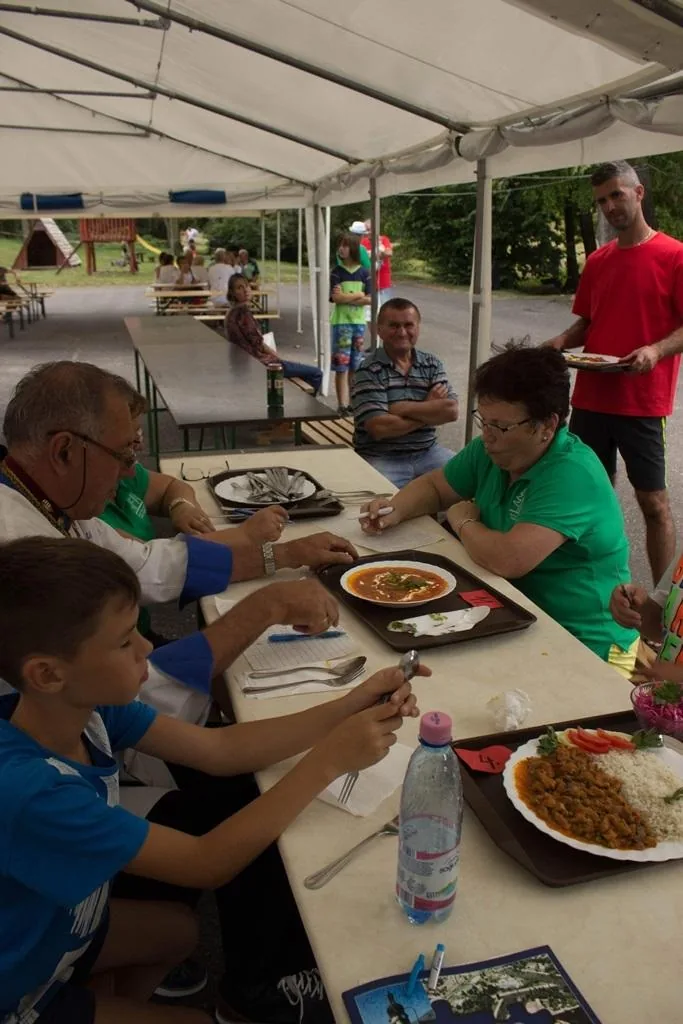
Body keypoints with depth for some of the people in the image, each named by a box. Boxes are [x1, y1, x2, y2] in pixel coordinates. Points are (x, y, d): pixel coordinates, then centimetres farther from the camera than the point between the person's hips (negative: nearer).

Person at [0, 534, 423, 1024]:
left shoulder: (86, 705, -17)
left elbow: (220, 749, -13)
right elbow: (209, 862, -33)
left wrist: (347, 708, -22)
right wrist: (330, 760, -34)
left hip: (57, 925, 6)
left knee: (179, 930, 24)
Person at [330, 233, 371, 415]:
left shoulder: (363, 273, 5)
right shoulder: (336, 272, -2)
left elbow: (370, 299, -2)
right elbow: (336, 298, -13)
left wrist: (347, 297, -12)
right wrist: (359, 295, -9)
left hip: (359, 322, 3)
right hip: (341, 323, -3)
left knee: (355, 366, 7)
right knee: (341, 365, -4)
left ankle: (351, 402, 16)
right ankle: (342, 404, 0)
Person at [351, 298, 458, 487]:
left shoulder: (432, 364, 7)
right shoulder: (369, 371, -8)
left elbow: (451, 411, -6)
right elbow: (379, 428, -19)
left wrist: (402, 408, -14)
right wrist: (431, 410, -8)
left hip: (428, 452, 5)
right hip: (380, 457, -5)